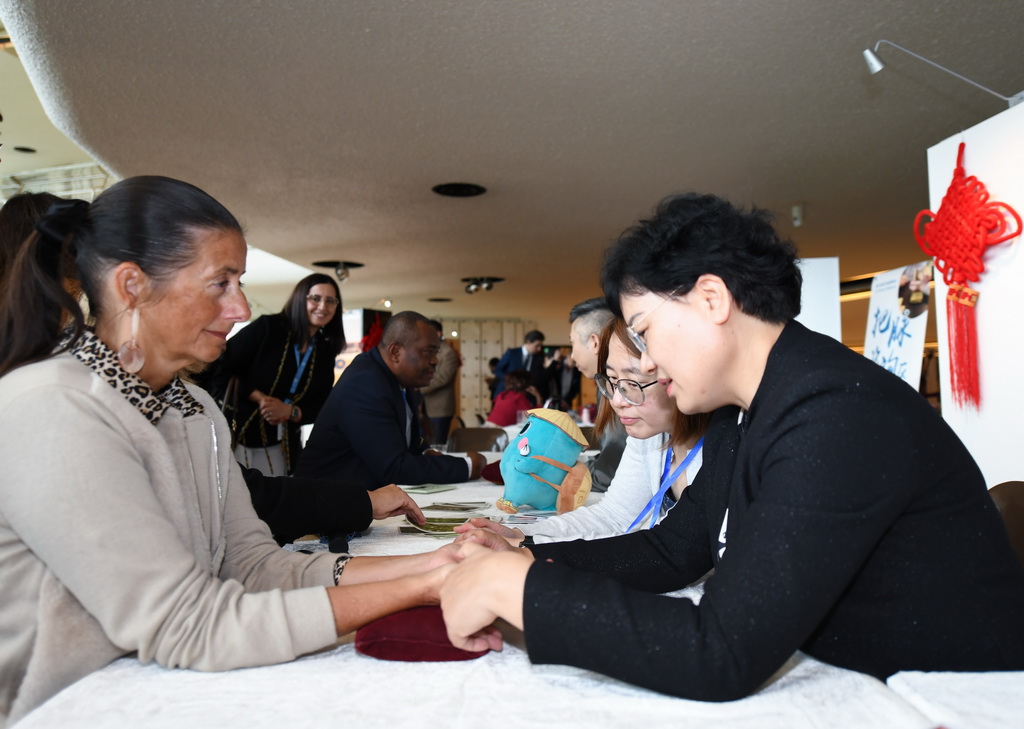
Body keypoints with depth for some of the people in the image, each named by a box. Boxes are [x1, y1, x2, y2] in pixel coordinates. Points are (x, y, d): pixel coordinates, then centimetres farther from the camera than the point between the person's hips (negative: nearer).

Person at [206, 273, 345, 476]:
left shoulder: (325, 352, 7)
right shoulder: (267, 327, -8)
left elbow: (320, 406, 5)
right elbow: (221, 368, -11)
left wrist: (289, 410, -14)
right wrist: (260, 398, -17)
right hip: (238, 438, -4)